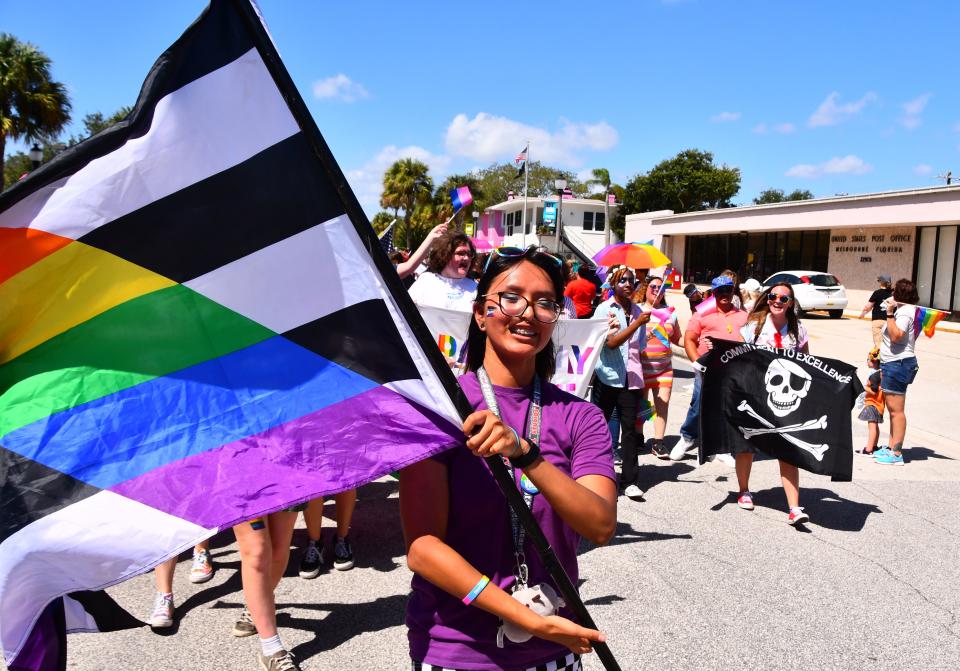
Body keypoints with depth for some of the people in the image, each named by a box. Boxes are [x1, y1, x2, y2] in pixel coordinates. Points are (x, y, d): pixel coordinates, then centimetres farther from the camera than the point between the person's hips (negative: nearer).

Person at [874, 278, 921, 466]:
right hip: (894, 364, 11)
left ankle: (896, 454, -6)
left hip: (898, 364, -11)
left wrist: (889, 314, -25)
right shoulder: (905, 309, 17)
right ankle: (892, 447, 24)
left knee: (896, 410, -9)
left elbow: (896, 336, -27)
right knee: (893, 409, 16)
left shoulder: (904, 312, -15)